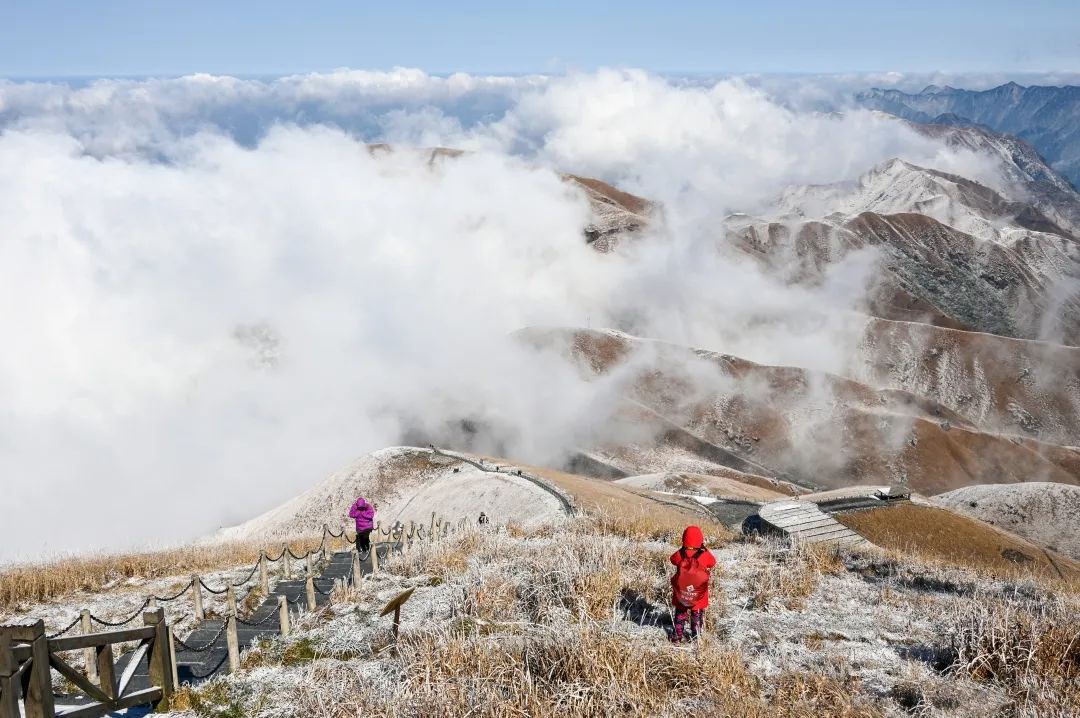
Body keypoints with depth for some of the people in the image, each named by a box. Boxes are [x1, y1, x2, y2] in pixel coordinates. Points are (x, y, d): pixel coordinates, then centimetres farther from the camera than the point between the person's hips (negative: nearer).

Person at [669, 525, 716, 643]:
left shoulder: (679, 555, -16)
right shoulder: (705, 556, -19)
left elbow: (673, 559, 6)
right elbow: (713, 562, 0)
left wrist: (683, 549, 6)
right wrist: (705, 549, 7)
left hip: (681, 593, 1)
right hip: (698, 595, -1)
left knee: (680, 614, 19)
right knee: (697, 615, 19)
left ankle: (677, 635, 24)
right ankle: (696, 636, 27)